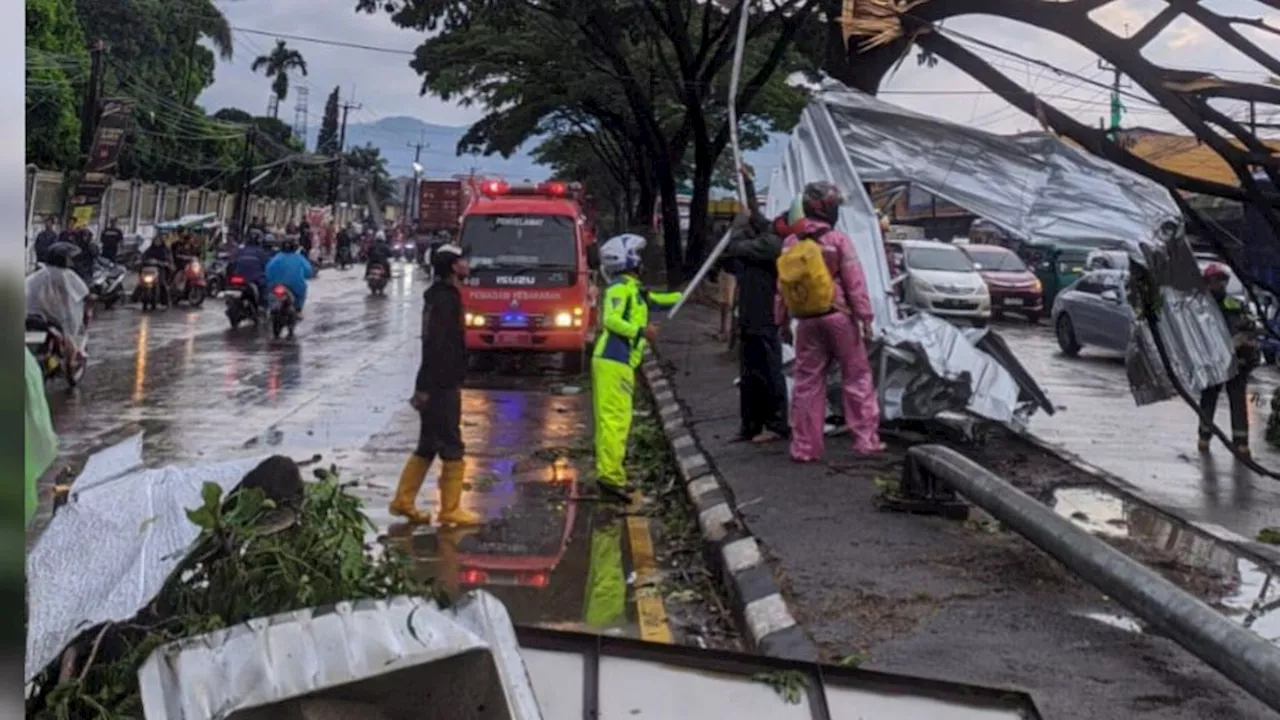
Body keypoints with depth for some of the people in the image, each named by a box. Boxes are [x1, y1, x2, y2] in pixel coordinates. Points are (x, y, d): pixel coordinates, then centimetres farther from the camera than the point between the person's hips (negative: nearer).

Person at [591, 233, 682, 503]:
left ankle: (609, 475, 16)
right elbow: (611, 320, -19)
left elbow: (655, 300, 39)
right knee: (615, 419, -13)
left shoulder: (633, 289, 22)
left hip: (613, 361, 10)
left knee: (610, 420, 11)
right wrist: (641, 331, -27)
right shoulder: (620, 288, -6)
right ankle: (611, 477, -15)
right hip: (613, 361, -10)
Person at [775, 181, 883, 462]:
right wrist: (865, 318, -8)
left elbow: (782, 287, 7)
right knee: (857, 378, 7)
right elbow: (855, 283, -11)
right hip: (839, 317, -3)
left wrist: (783, 322, 15)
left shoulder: (791, 243, 5)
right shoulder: (838, 240, -8)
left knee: (807, 383, 8)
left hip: (807, 321, 4)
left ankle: (804, 447, 8)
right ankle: (866, 439, 6)